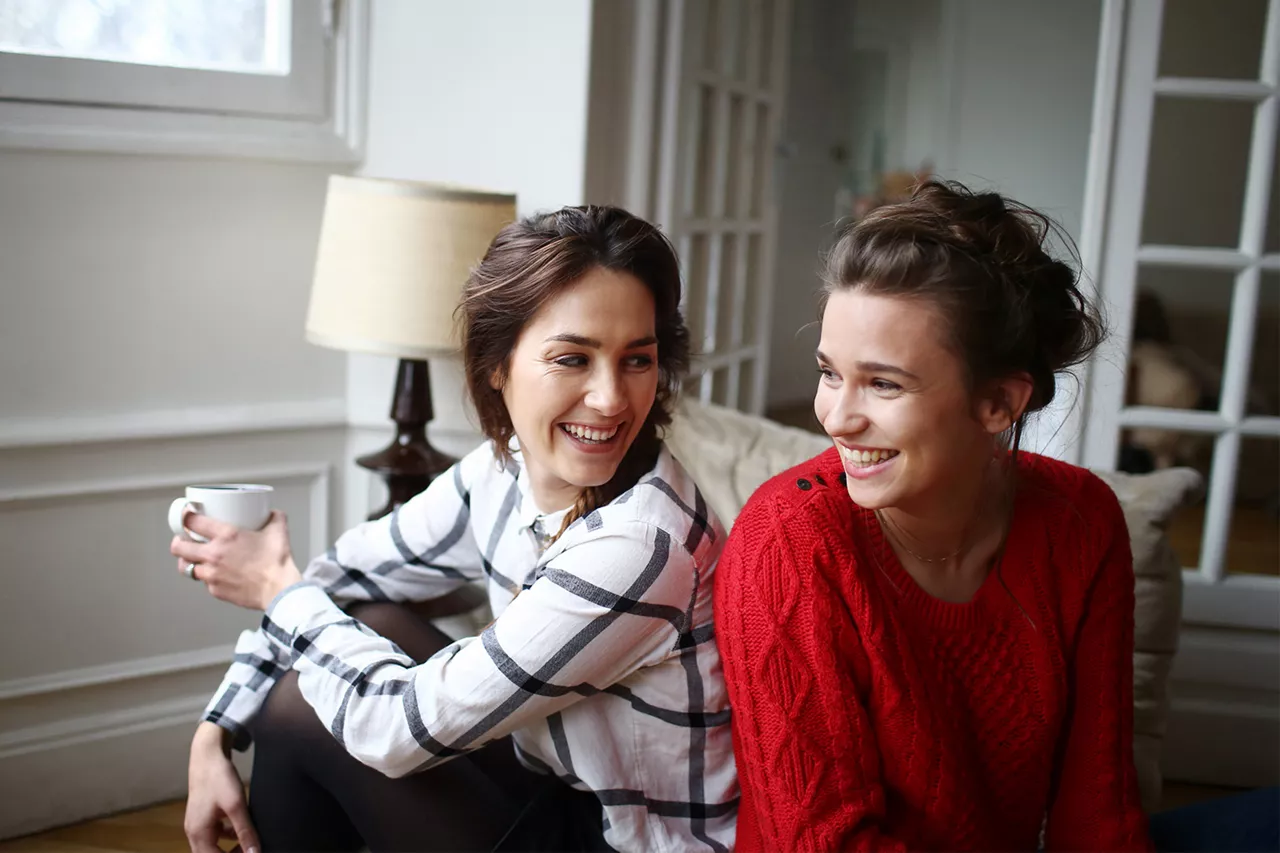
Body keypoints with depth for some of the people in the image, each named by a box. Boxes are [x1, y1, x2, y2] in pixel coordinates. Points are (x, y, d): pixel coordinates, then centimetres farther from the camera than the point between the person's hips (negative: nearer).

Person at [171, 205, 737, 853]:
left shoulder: (639, 545, -31)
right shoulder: (500, 472, -7)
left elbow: (403, 728, -26)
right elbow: (346, 574, 7)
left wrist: (280, 587, -10)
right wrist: (215, 735, -2)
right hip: (555, 795, 7)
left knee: (301, 707, -7)